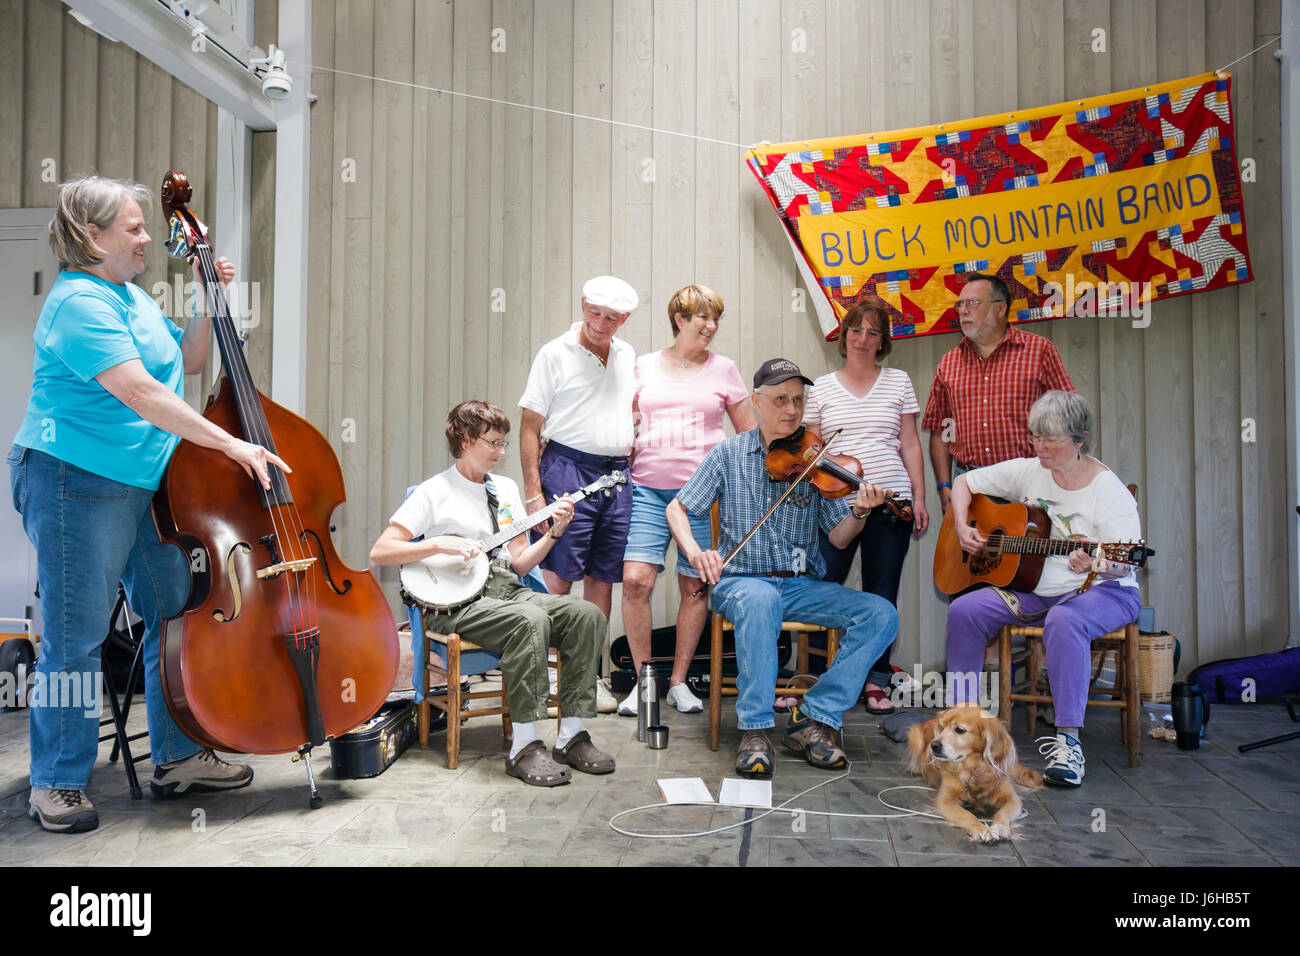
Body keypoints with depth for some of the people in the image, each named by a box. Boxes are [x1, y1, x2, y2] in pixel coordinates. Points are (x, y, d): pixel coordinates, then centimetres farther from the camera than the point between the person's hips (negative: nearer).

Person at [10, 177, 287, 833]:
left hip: (147, 484, 9)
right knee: (76, 637, -1)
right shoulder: (79, 303, -15)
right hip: (79, 485, -9)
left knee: (176, 616, 11)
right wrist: (230, 445, -25)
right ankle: (55, 784, 15)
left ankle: (176, 759, 23)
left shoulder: (131, 296, 15)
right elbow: (140, 393, -25)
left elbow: (185, 362, 24)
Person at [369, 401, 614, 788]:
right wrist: (440, 544, -17)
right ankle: (524, 748, -28)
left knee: (588, 615, -18)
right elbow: (379, 553, -7)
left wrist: (554, 534, 0)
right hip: (457, 603, -6)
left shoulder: (506, 488, 19)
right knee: (531, 620, -36)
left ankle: (571, 737, -14)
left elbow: (520, 563, 15)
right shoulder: (435, 492, 0)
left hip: (507, 591, 6)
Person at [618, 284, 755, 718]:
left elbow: (750, 435, 14)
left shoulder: (723, 369, 10)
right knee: (635, 580, -12)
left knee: (695, 587, 2)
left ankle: (678, 681, 19)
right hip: (647, 487, 0)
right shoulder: (644, 367, 12)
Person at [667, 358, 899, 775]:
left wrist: (860, 511, -20)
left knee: (882, 615, -19)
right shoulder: (728, 454, 2)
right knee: (760, 600, -39)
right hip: (741, 581, -3)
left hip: (802, 586, 3)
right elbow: (677, 509, 3)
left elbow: (839, 538, 3)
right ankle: (755, 729, -27)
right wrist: (694, 550, -17)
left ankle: (816, 718, -13)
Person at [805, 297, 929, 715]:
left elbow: (910, 444, 10)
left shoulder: (898, 382, 11)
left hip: (890, 503, 1)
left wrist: (919, 498, 4)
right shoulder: (822, 387, 10)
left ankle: (876, 682, 18)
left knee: (882, 595, 5)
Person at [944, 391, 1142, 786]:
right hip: (1034, 589, 5)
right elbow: (964, 482, 14)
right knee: (964, 610, -17)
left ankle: (1067, 740, -32)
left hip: (1103, 592, -5)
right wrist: (962, 527, -2)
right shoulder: (1028, 472, 3)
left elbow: (1123, 565, -20)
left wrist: (1095, 566, -43)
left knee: (1064, 620, -39)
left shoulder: (1109, 491, -12)